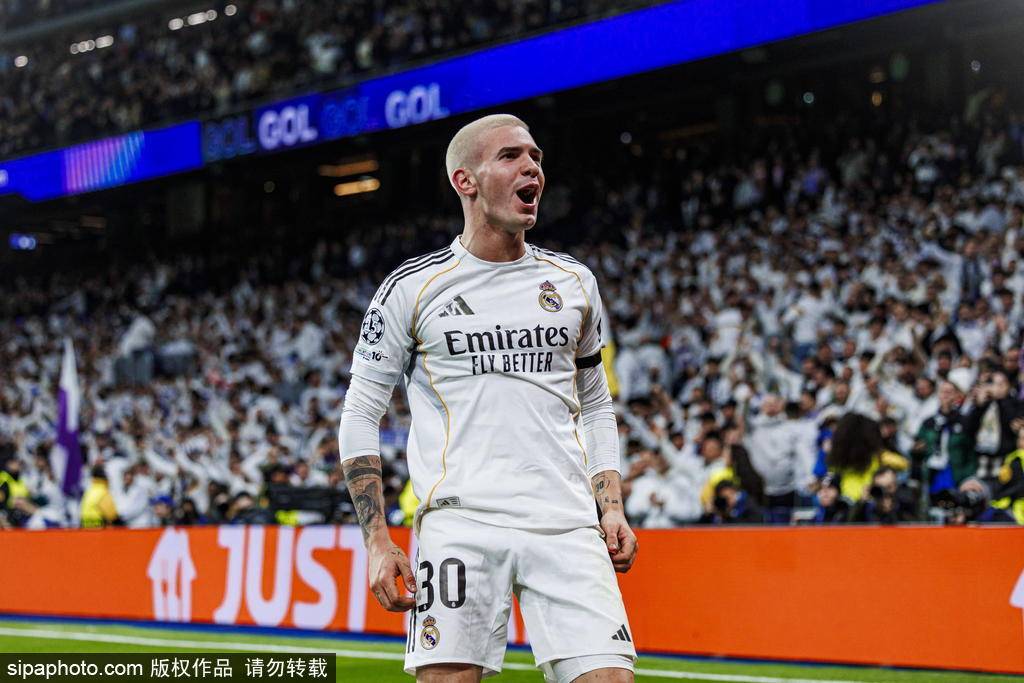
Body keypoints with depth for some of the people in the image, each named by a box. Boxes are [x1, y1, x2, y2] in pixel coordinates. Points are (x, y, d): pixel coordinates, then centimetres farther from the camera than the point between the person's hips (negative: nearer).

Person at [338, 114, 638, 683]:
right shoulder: (413, 288, 4)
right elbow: (360, 417, 6)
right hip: (460, 524, -2)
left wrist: (612, 510, 8)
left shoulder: (574, 283, 15)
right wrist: (378, 542, -2)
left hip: (568, 528, 3)